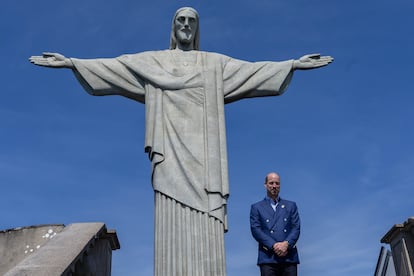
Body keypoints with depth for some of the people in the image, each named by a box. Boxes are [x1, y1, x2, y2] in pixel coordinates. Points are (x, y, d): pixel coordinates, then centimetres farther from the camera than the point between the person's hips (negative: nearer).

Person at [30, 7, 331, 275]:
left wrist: (294, 64, 5)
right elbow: (111, 66, 13)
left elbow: (254, 70, 14)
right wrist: (70, 62, 4)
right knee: (173, 224, -11)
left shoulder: (216, 63, 21)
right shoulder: (153, 61, 19)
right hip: (171, 149, 0)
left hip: (202, 150, 1)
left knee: (206, 232, -10)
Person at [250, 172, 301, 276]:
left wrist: (286, 244, -11)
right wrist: (274, 245, -12)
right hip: (268, 257, -2)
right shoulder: (256, 207, 13)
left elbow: (296, 228, 8)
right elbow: (255, 230, 1)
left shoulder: (291, 205, 19)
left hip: (289, 256, 2)